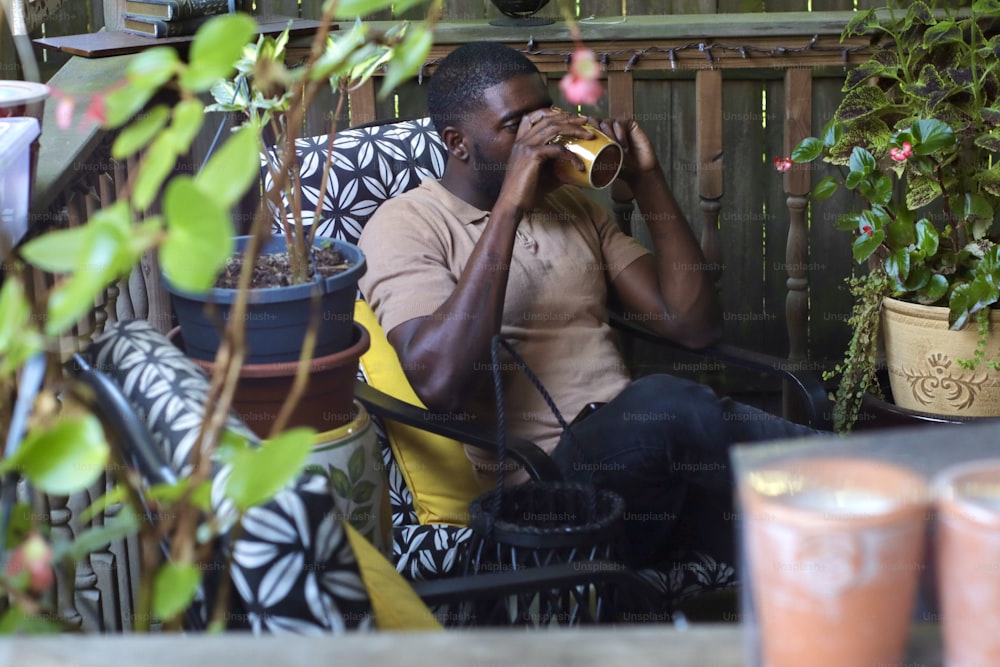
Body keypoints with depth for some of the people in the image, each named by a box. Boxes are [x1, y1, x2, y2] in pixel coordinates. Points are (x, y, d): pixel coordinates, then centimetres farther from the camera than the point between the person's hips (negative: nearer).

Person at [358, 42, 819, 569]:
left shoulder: (573, 205, 23)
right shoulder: (404, 224, 4)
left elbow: (694, 325, 15)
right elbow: (440, 385, -16)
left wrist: (647, 181, 8)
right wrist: (509, 208, -15)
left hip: (638, 456, 6)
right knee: (664, 405, -35)